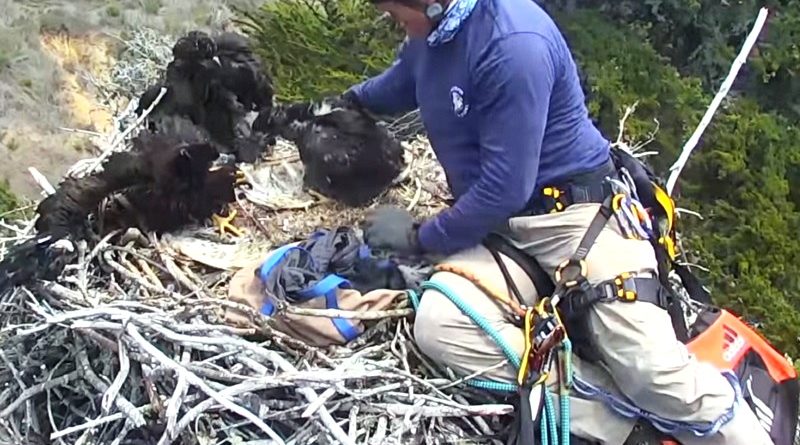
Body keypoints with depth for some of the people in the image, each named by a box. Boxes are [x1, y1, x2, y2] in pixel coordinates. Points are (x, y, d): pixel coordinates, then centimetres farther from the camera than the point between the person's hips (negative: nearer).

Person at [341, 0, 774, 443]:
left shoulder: (511, 43, -22)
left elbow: (505, 190, -20)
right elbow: (399, 83, 33)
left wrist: (419, 237, -9)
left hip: (576, 211, -7)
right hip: (497, 226, 7)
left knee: (655, 371, -20)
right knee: (437, 324, -24)